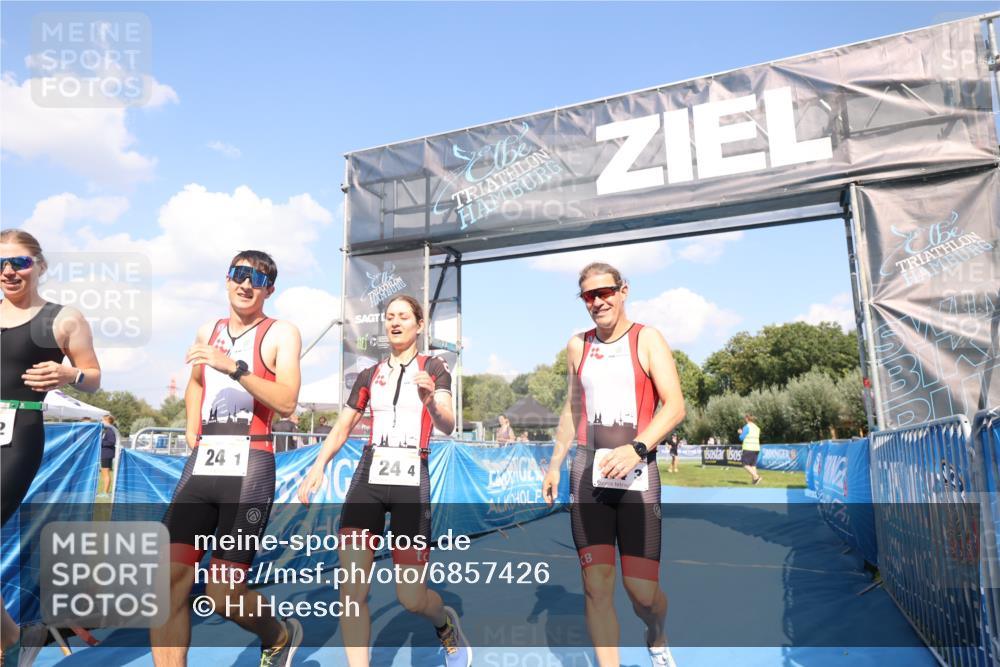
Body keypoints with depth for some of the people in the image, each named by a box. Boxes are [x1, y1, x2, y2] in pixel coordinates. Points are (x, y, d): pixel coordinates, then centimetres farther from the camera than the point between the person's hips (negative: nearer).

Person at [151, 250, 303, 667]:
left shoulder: (280, 333, -1)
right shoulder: (207, 332, 17)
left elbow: (287, 402, -16)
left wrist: (234, 367, -23)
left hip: (249, 466, -5)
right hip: (201, 464, 6)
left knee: (223, 594, -4)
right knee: (169, 581, -5)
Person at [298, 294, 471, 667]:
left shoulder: (434, 368, 3)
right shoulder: (369, 376, 14)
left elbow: (448, 426, -11)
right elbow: (341, 429, 15)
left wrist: (430, 401, -33)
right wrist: (318, 466, -3)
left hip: (412, 481, -3)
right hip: (369, 477, 3)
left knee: (411, 598, 2)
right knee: (351, 590, -8)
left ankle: (446, 624, 36)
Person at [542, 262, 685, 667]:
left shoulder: (646, 339, -2)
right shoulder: (578, 346, 10)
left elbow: (675, 406, -10)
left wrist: (637, 448, -24)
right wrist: (555, 465, 18)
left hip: (637, 474, -3)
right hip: (587, 473, 3)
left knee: (643, 592, 1)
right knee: (597, 587, -1)